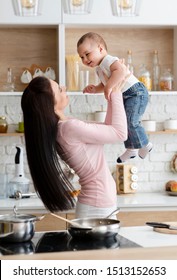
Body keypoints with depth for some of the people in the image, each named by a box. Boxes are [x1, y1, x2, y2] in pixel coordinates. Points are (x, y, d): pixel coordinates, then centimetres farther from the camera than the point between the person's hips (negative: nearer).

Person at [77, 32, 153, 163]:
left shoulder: (109, 60, -19)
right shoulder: (99, 69, 13)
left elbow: (119, 71, -39)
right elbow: (104, 85, 25)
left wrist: (109, 87, -42)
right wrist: (95, 89, 7)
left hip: (136, 92, -11)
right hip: (125, 97, 11)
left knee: (130, 121, -18)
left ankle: (145, 145, 0)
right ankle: (131, 149, 27)